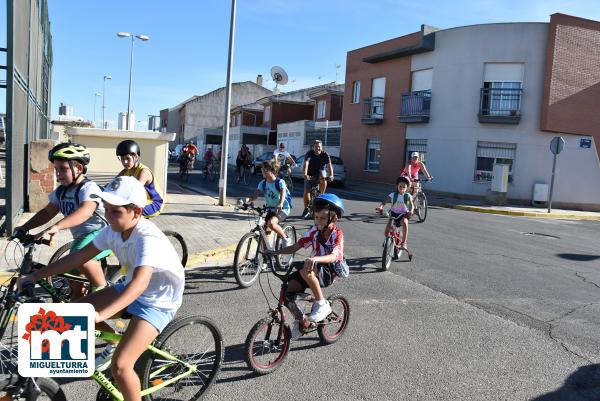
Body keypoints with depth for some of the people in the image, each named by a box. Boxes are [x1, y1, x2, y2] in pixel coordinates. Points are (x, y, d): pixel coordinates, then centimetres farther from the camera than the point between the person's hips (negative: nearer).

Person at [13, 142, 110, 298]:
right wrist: (24, 227, -2)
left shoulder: (88, 188, -22)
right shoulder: (61, 191, 5)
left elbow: (85, 211, -40)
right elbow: (47, 212, 12)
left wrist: (57, 226, -53)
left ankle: (102, 288, -15)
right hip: (81, 237, 9)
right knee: (74, 283, 12)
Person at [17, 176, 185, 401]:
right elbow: (79, 256, -1)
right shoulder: (113, 231, -8)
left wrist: (100, 315, -56)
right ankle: (114, 344, 25)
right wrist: (34, 277, -3)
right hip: (131, 289, 8)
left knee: (120, 366, -18)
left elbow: (140, 283, -45)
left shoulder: (148, 238, -32)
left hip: (158, 303, -8)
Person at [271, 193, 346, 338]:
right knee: (288, 292, -12)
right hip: (314, 267, 6)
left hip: (329, 271, -6)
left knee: (305, 269, -37)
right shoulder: (314, 231, -2)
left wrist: (315, 259, -53)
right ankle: (301, 320, 13)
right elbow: (295, 247, -1)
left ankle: (321, 304, -21)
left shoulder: (337, 234, -16)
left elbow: (333, 256, -34)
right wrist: (275, 252, -15)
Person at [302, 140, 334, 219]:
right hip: (310, 174, 0)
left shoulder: (325, 154, -16)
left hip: (320, 171, 0)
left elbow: (329, 165, -27)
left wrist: (331, 175, -45)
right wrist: (305, 174, -51)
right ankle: (306, 209, 4)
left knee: (323, 179, -34)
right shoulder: (309, 153, -19)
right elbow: (306, 164, -34)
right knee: (306, 191, -11)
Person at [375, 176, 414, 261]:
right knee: (386, 231, -16)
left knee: (404, 223, -37)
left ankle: (403, 243, -25)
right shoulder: (393, 195, -5)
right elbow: (385, 201, -15)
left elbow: (412, 205, -16)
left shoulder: (408, 196, -5)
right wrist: (380, 206, -37)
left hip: (403, 215, -1)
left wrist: (411, 211, -39)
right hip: (393, 214, 1)